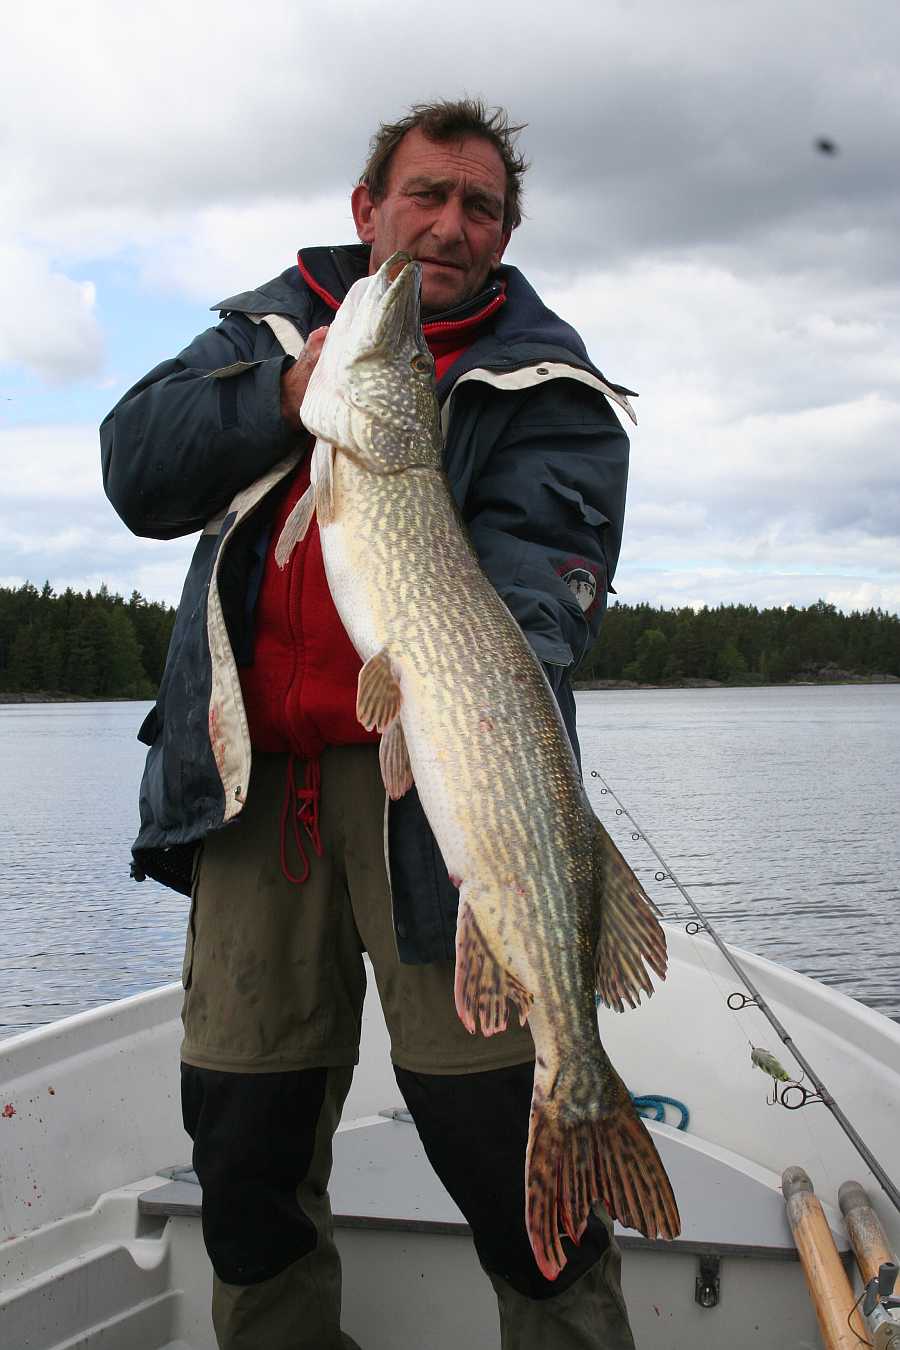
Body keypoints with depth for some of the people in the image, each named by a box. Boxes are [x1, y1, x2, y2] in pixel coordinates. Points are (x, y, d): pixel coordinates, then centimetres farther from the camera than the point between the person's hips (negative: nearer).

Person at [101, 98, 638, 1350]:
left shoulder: (548, 382, 5)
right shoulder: (271, 326, 16)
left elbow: (541, 564, -11)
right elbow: (136, 471, 5)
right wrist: (288, 393, -10)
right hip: (252, 776, 4)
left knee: (493, 1126, -6)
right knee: (241, 1123, 11)